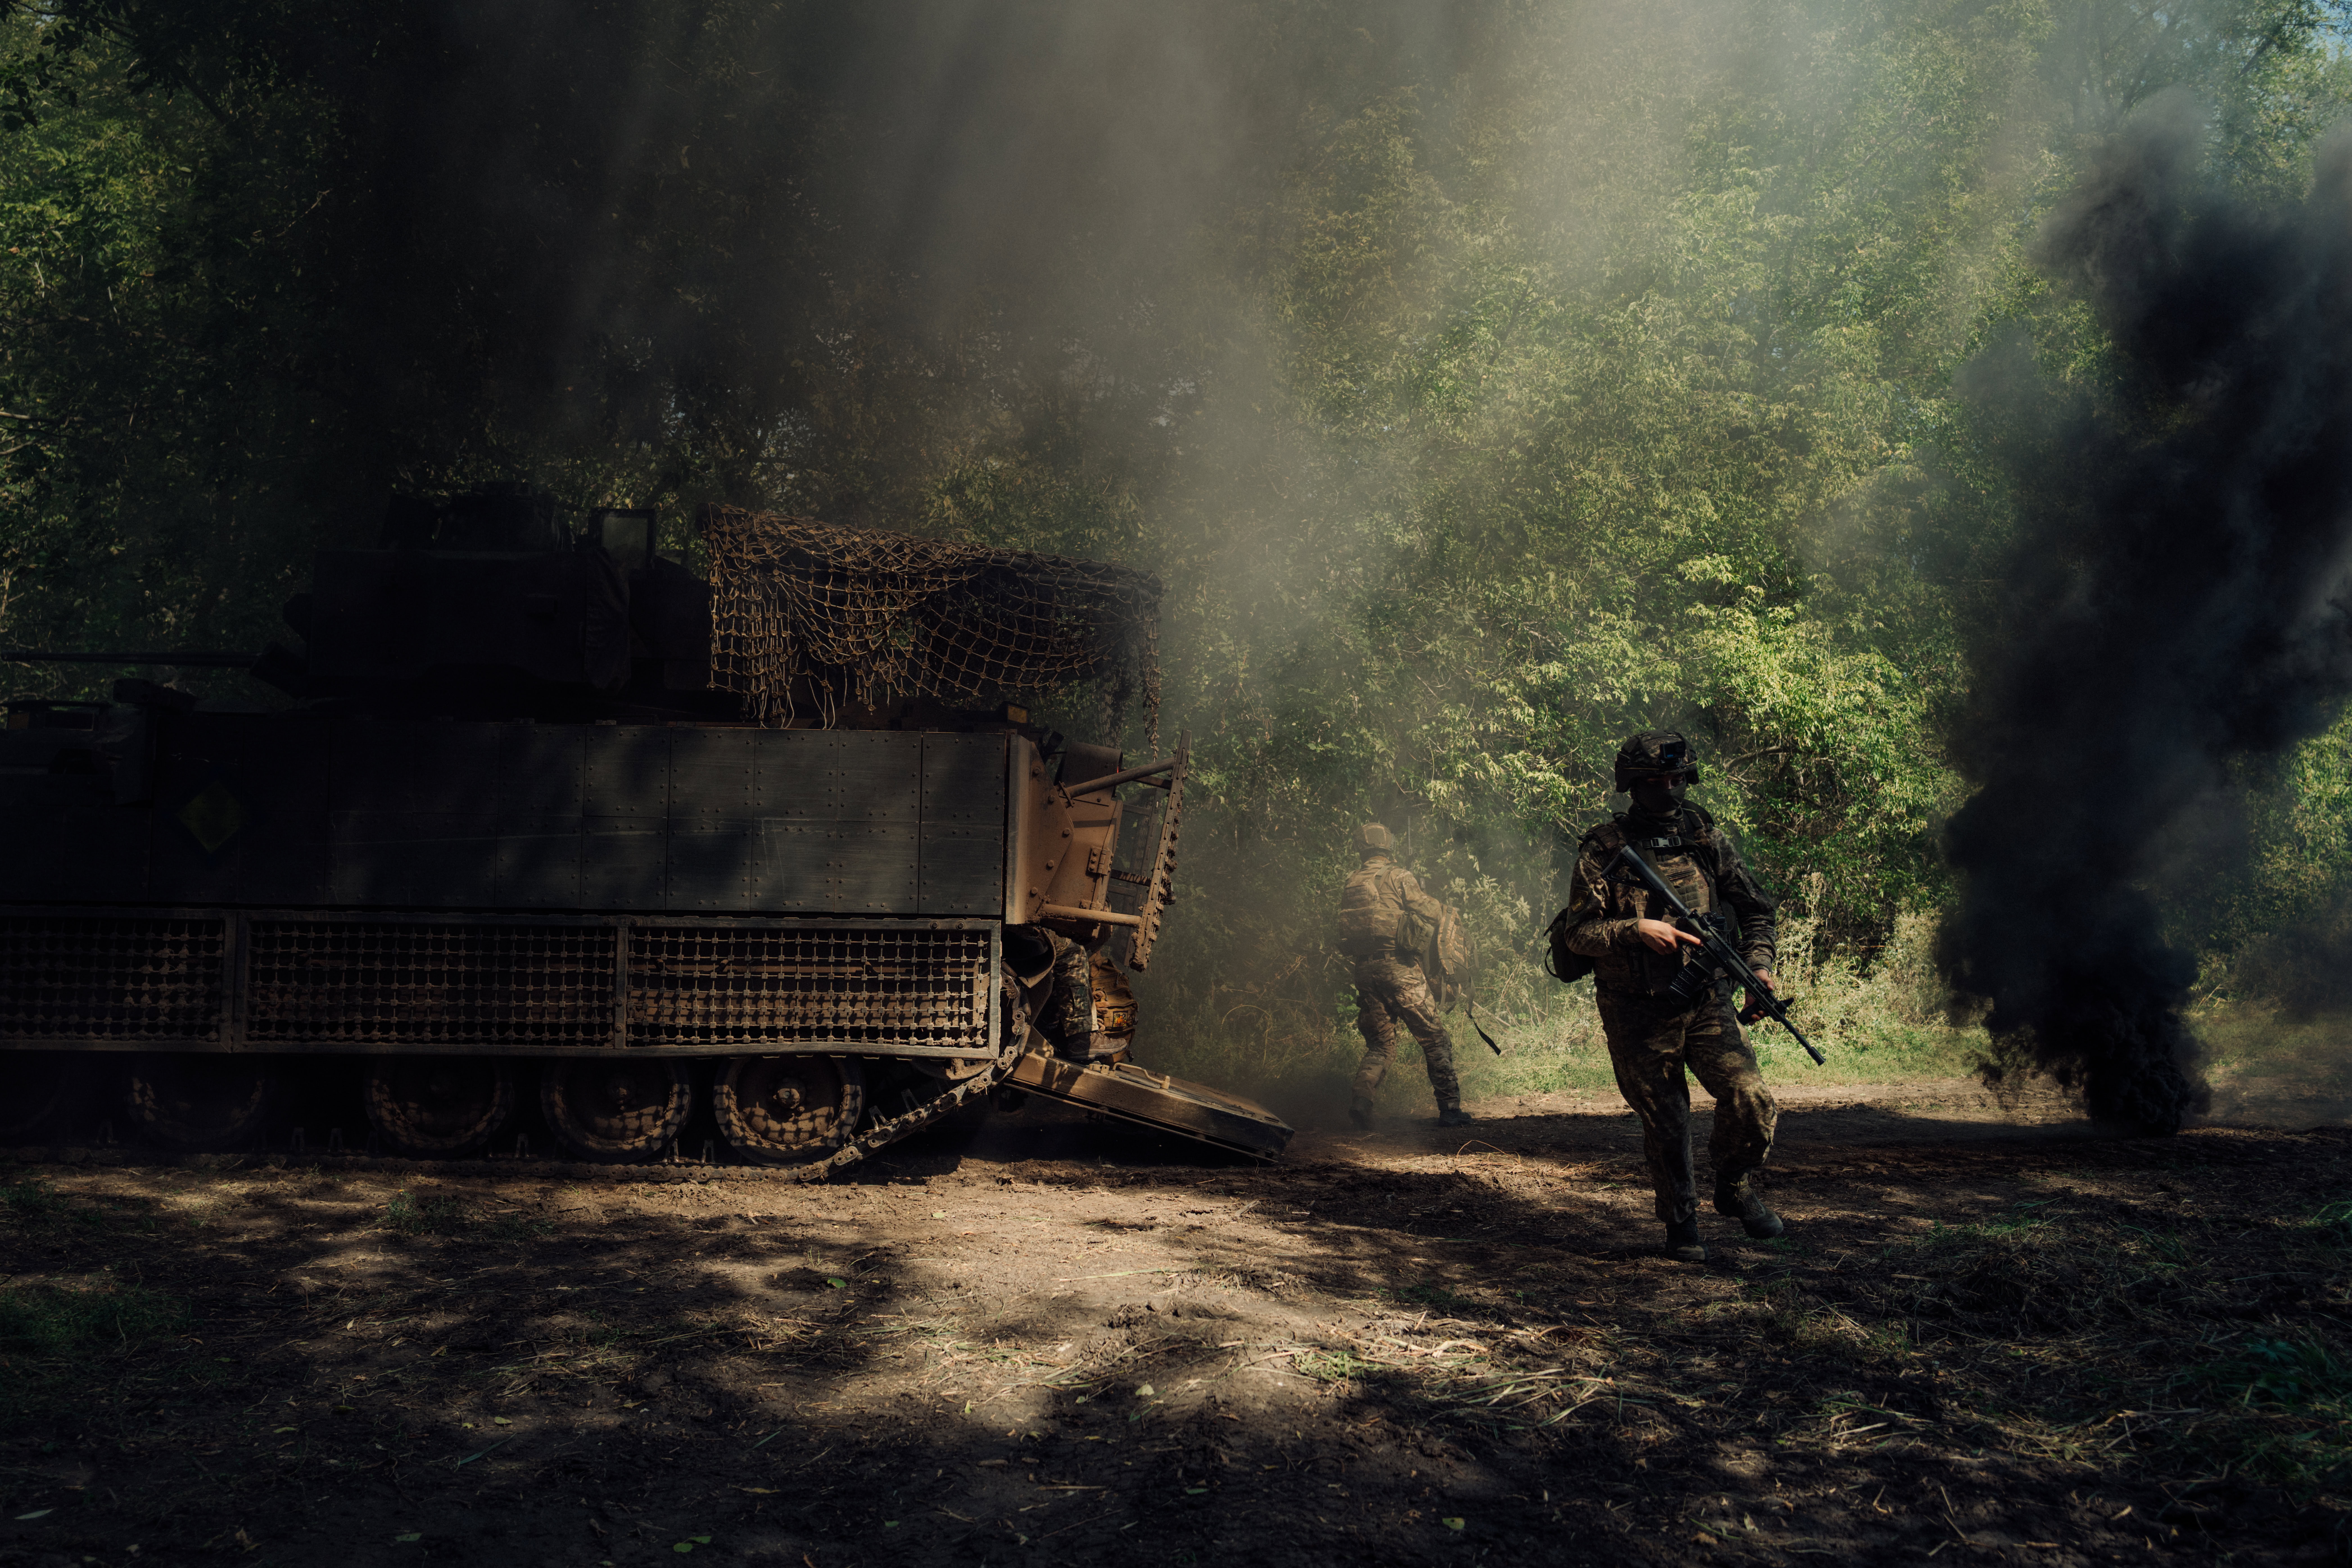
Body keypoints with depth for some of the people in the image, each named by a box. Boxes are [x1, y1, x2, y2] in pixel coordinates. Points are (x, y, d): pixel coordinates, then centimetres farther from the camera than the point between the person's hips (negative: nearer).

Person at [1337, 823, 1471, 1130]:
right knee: (1435, 1038, 3)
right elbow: (1428, 909, -9)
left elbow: (1344, 937, 14)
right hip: (1399, 967, -6)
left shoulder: (1351, 883, 13)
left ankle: (1362, 1099, -8)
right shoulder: (1397, 877, -4)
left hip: (1364, 972, 6)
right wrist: (1447, 910, 11)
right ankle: (1450, 1109, 2)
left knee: (1380, 1045, 14)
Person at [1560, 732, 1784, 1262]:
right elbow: (1580, 933, -8)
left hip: (1705, 1001, 2)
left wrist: (1759, 965, -5)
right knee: (1665, 1125, 5)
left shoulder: (1708, 838, 5)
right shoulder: (1603, 850, -5)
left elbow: (1756, 910, 11)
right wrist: (1637, 930, -23)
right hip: (1638, 1014, -2)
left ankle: (1734, 1186, 15)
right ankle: (1681, 1223, 27)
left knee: (1752, 1102, -13)